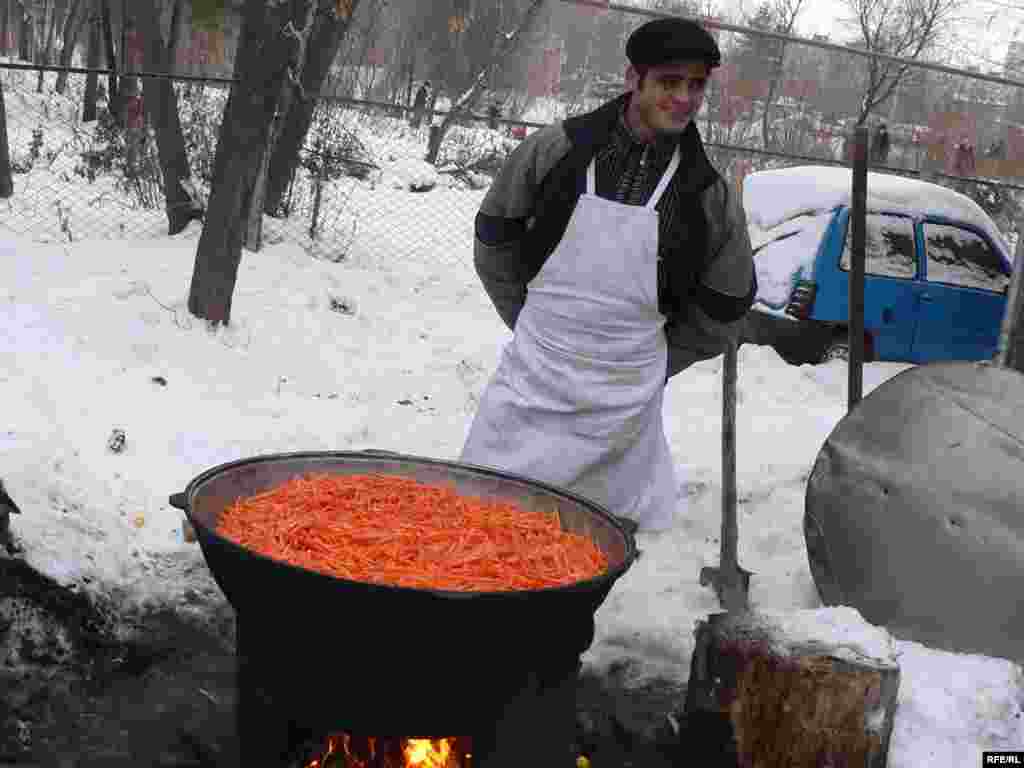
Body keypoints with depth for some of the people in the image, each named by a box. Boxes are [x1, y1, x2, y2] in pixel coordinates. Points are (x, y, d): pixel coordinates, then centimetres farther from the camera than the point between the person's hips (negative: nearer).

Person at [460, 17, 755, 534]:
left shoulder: (710, 195, -2)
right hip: (532, 381, 0)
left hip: (625, 405, 0)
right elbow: (494, 235, 9)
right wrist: (531, 324, 9)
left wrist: (653, 361, 10)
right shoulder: (558, 149, -4)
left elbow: (724, 308, 10)